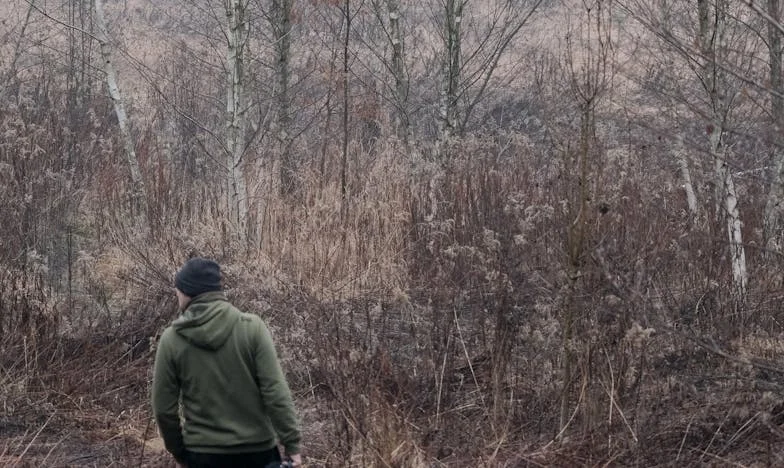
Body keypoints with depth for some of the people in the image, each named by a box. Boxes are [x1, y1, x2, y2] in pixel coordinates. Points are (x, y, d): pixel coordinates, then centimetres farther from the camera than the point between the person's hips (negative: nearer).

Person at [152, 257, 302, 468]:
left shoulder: (171, 339, -4)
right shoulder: (251, 327, -8)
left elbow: (163, 408, 0)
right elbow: (276, 392, -12)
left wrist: (179, 450, 14)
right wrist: (291, 443, -6)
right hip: (257, 448, 0)